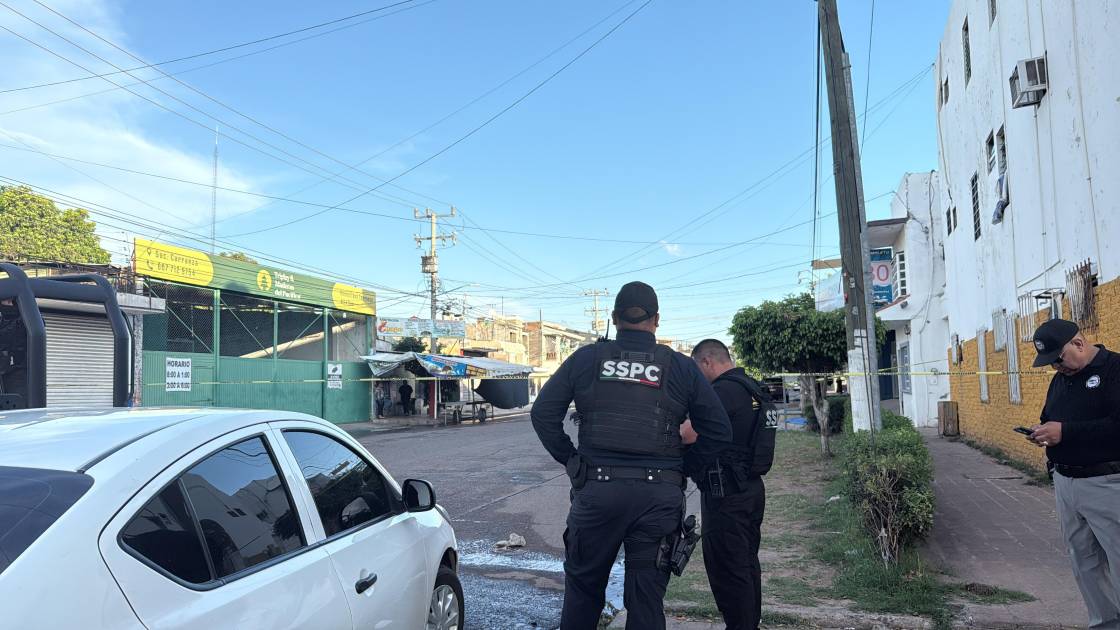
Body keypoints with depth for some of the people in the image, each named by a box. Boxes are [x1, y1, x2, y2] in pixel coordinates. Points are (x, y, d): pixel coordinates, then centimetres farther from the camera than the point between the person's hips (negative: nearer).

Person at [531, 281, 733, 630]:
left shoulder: (586, 359, 3)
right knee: (647, 599, 11)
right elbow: (719, 432, 5)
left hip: (596, 489, 0)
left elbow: (542, 414, 1)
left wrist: (570, 459, 8)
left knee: (582, 587, 18)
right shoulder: (681, 367, 4)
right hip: (659, 494, 0)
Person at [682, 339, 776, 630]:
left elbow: (688, 435, -29)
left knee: (727, 569, -2)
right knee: (747, 565, 18)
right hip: (752, 488, 10)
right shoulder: (753, 389, 13)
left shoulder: (725, 390, -18)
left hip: (726, 495, -10)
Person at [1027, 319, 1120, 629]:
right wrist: (1043, 430, 3)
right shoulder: (1059, 379, 14)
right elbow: (1050, 417, 25)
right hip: (1065, 483, 8)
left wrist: (1065, 431, -23)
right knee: (1084, 562, 13)